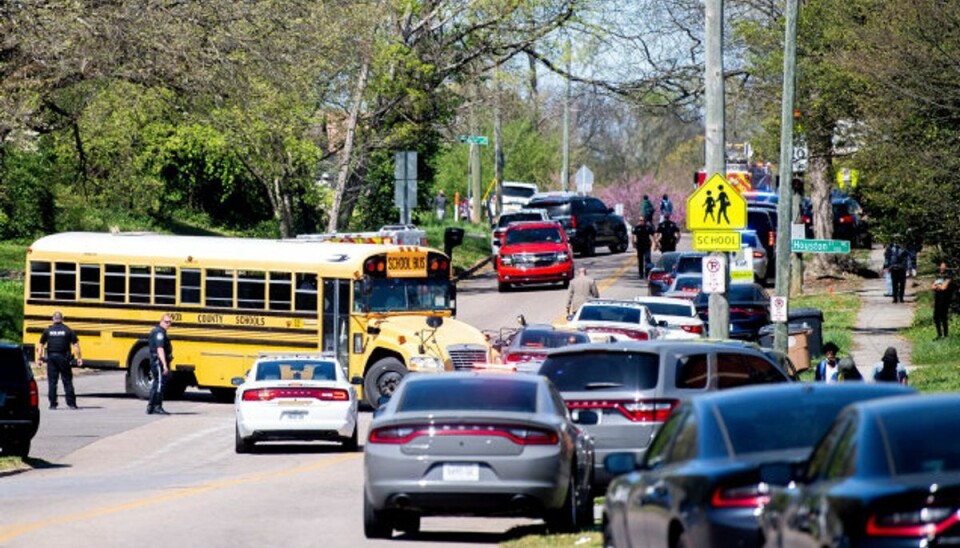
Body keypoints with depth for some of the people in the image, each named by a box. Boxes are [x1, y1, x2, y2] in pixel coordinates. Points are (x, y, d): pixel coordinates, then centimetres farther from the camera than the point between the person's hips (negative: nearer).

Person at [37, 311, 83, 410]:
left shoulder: (47, 331, 4)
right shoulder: (68, 331, 1)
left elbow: (41, 345, 4)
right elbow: (75, 345, -3)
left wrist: (39, 358, 9)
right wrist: (79, 358, -1)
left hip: (51, 357, 1)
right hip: (63, 358, -1)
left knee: (52, 382, 4)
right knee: (67, 381, 3)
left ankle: (53, 404, 2)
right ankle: (71, 403, 0)